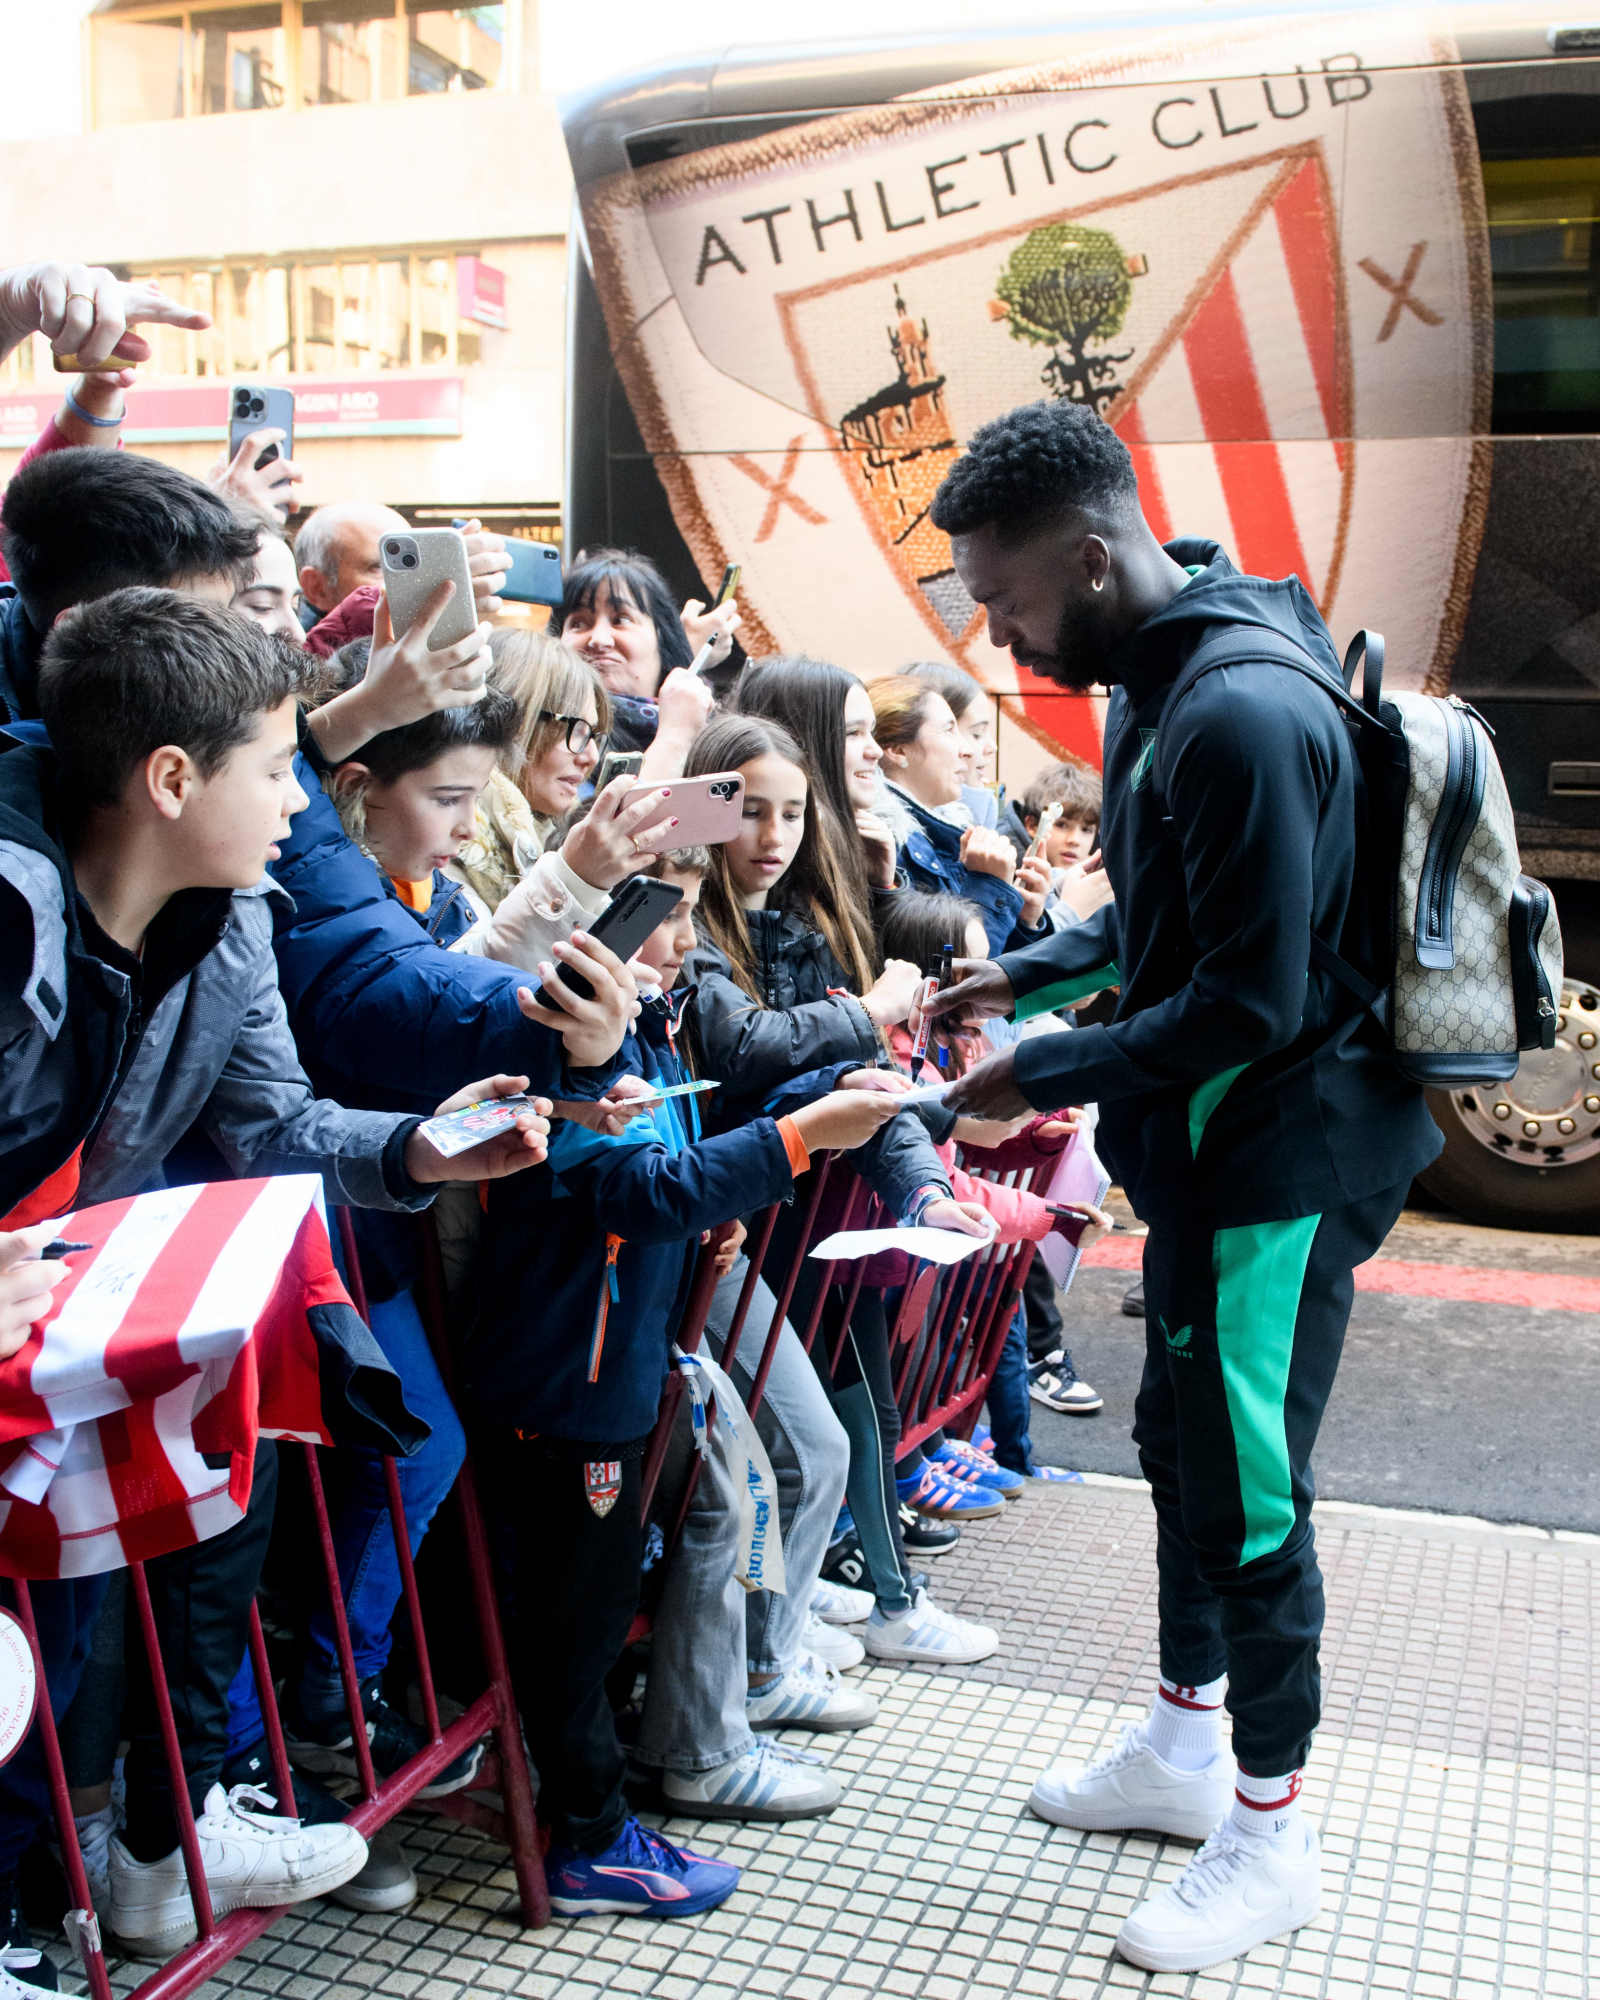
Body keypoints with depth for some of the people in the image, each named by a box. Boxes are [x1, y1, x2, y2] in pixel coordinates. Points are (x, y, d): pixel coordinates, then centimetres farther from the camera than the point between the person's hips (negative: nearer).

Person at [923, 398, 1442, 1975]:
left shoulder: (1244, 712, -25)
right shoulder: (1159, 678, 8)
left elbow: (1251, 1000, -25)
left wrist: (1044, 1074, -18)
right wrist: (1030, 971, 7)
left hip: (1282, 1158, -10)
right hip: (1209, 1148, 10)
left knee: (1246, 1488, 1)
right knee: (1179, 1442, 20)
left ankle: (1270, 1833, 20)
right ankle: (1182, 1748, 39)